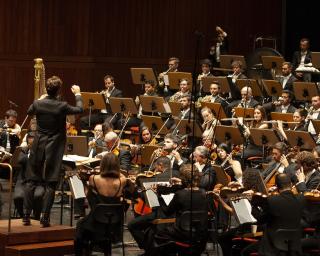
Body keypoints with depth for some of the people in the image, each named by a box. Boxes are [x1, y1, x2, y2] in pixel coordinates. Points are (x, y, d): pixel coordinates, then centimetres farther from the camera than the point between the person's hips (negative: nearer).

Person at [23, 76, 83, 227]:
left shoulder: (38, 104, -8)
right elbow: (79, 110, 3)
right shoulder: (62, 107, -14)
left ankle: (26, 215, 7)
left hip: (38, 146, 2)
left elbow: (30, 112, 16)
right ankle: (45, 217, -3)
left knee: (31, 181, 9)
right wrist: (77, 94, 18)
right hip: (54, 149, -2)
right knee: (50, 184, 1)